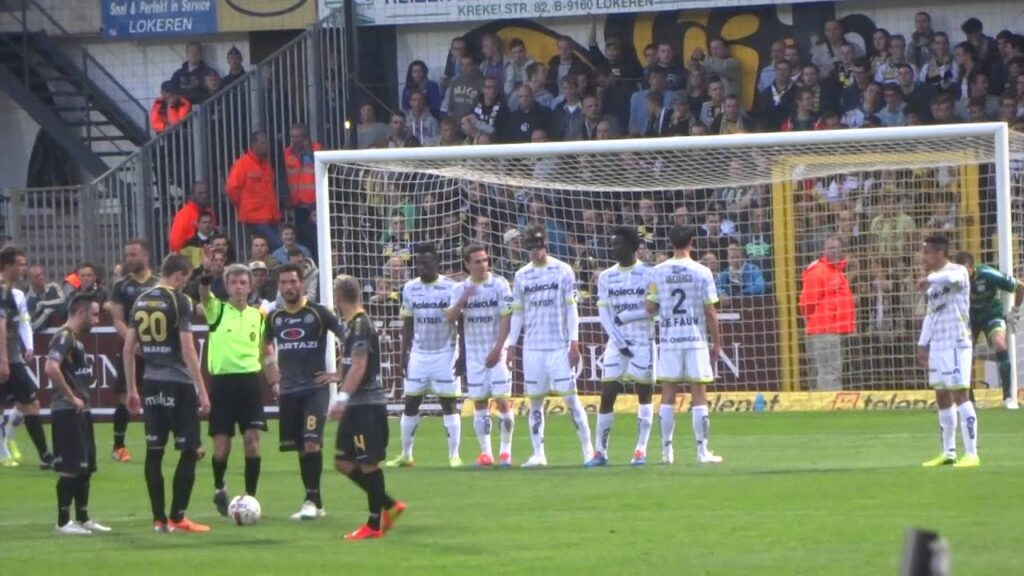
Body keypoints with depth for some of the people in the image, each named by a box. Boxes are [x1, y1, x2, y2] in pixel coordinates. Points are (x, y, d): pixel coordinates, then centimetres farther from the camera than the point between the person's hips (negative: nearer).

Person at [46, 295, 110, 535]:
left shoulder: (77, 339, 16)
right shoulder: (64, 338, -15)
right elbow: (51, 369, -29)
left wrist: (81, 399, 13)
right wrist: (71, 397, -21)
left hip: (80, 410, 10)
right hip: (67, 412, -10)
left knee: (86, 465, 15)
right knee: (70, 467, -9)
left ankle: (83, 518, 23)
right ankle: (63, 522, -4)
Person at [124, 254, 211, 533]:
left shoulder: (140, 302, 8)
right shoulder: (179, 301, -10)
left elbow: (128, 348, 11)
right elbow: (187, 349, -15)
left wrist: (131, 389, 19)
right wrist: (202, 391, -12)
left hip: (151, 384, 6)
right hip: (178, 384, -6)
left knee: (154, 452, 7)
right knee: (189, 451, 2)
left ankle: (159, 519, 10)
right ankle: (177, 517, -1)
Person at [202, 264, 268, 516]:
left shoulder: (258, 316, 10)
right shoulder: (217, 310, 0)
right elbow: (204, 294, -22)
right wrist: (207, 274, -44)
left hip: (250, 380, 2)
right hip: (222, 380, -2)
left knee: (252, 439, -8)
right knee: (221, 445, 0)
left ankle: (250, 495, 1)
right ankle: (219, 489, 27)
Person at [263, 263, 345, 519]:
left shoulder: (318, 313, -7)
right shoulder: (274, 317, 6)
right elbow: (267, 347, 23)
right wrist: (273, 381, 16)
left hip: (315, 389, -5)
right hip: (288, 391, 5)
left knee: (311, 442, -18)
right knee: (300, 448, 6)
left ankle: (312, 499, -12)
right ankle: (315, 503, 14)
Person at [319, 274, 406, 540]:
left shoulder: (360, 325, -15)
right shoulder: (352, 324, 15)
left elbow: (359, 366, -24)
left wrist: (343, 397, -28)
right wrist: (337, 376, 38)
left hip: (367, 404, -10)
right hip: (356, 405, 10)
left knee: (368, 463, -3)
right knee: (343, 462, 10)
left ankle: (374, 524, 4)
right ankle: (390, 506, 18)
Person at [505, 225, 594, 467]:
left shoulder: (563, 271, 0)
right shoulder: (521, 276, 10)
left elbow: (571, 309, -1)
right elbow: (517, 313, 13)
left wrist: (574, 343, -7)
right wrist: (510, 346, 7)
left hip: (559, 346, -3)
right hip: (532, 347, 3)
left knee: (570, 397, -6)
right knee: (535, 401, 4)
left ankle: (588, 448, -1)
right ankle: (538, 453, 7)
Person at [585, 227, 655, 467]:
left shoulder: (648, 274, -3)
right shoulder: (606, 277, 8)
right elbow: (604, 313, 3)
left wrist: (623, 316, -12)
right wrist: (619, 342, -8)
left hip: (644, 342, -3)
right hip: (617, 343, 3)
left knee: (644, 394, 1)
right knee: (607, 395, -3)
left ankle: (641, 450, 8)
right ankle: (600, 451, 2)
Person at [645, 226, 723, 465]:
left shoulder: (658, 272, -1)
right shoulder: (701, 272, -5)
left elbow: (650, 308, 0)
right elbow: (710, 312, -4)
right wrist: (716, 342, 4)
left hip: (668, 339, 2)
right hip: (696, 338, -2)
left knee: (668, 395, 7)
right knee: (699, 395, 1)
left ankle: (667, 450, 6)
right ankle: (702, 451, -1)